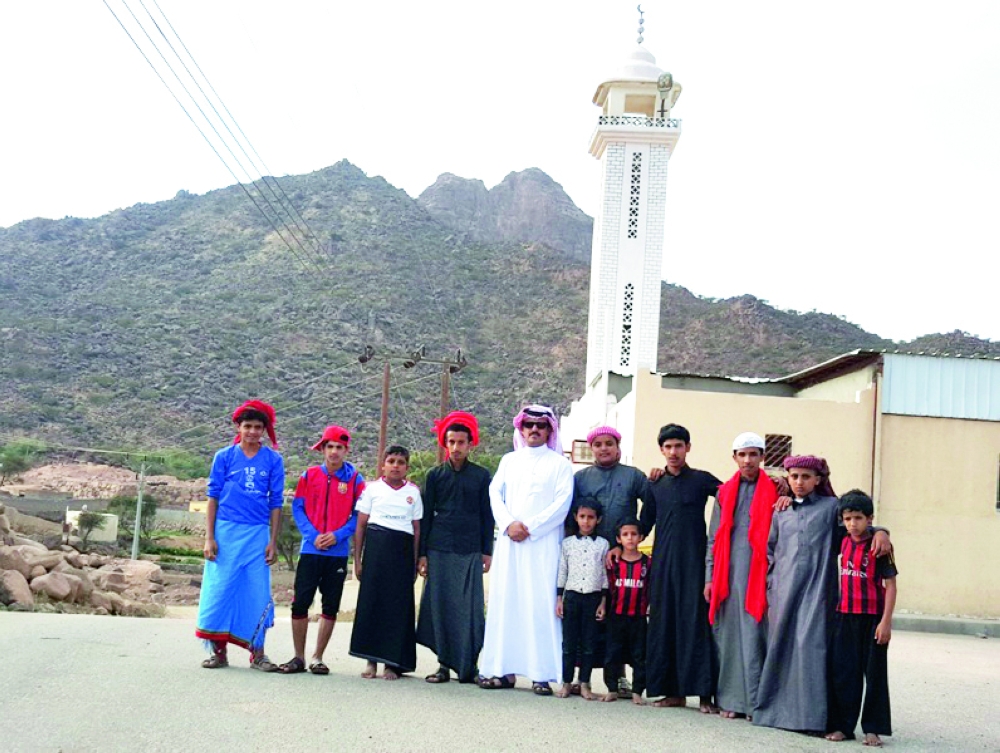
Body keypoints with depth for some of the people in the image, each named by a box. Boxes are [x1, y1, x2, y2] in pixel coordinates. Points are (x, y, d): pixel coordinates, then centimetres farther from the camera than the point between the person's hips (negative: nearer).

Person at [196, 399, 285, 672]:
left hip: (258, 535, 1)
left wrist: (273, 542, 2)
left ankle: (257, 652, 10)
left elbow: (275, 503, 6)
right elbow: (213, 496, 4)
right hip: (226, 532, -1)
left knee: (257, 593, 2)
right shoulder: (224, 457, 3)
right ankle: (219, 651, 10)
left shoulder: (273, 460, 4)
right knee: (220, 590, 0)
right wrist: (209, 537, -2)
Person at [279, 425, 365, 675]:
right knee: (300, 603, -2)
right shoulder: (310, 475, 5)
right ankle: (299, 657, 10)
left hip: (338, 552, 0)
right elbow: (297, 507, 4)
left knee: (331, 606, 4)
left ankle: (317, 658, 14)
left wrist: (338, 535, -12)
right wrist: (312, 535, -9)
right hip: (311, 550, 0)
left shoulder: (354, 479, 2)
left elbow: (359, 514, 2)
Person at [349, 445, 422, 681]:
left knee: (398, 606, -1)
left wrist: (415, 562, 6)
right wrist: (358, 559, 2)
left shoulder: (413, 492, 12)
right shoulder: (373, 488, 7)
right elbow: (361, 525, 7)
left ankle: (392, 663, 3)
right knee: (370, 601, -2)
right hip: (375, 546, -1)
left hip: (402, 551, 1)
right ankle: (371, 660, 6)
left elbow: (417, 529, 12)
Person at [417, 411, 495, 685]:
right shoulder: (435, 475, 9)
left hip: (470, 551, -1)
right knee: (440, 607, 0)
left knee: (470, 609, -4)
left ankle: (468, 666, 2)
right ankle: (444, 664, 7)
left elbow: (487, 516, 9)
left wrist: (487, 552, 4)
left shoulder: (481, 476, 7)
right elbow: (426, 516, 9)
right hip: (439, 549, 1)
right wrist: (422, 554, 4)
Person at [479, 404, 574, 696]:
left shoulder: (560, 464, 7)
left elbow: (562, 503, -3)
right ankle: (503, 670, 3)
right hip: (509, 542, 3)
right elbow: (495, 493, 9)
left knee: (541, 604, -8)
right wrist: (508, 524, -8)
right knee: (504, 602, 0)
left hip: (542, 544, -3)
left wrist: (529, 527, -11)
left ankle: (542, 674, -8)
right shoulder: (509, 460, 18)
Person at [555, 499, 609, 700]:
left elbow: (605, 574, 5)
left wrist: (603, 602, 1)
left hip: (593, 597, 0)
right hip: (571, 595, 0)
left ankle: (584, 684, 8)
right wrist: (559, 599, 4)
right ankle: (566, 683, 7)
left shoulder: (602, 544, 5)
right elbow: (562, 572, 8)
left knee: (589, 643, 2)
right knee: (569, 642, 1)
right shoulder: (567, 543, 6)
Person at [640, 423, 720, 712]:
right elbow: (644, 524, 17)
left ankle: (705, 693, -6)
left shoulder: (702, 480, 3)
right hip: (662, 564, 4)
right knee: (663, 624, 2)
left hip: (694, 562, -4)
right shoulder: (656, 485, 13)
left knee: (696, 623, -7)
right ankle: (673, 690, 8)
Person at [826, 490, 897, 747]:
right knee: (843, 671, 5)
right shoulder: (845, 542, 6)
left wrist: (886, 621, -14)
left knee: (874, 673, 4)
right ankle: (843, 725, 13)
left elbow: (890, 584, -10)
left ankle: (873, 729, 10)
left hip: (872, 618, -5)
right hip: (845, 616, 5)